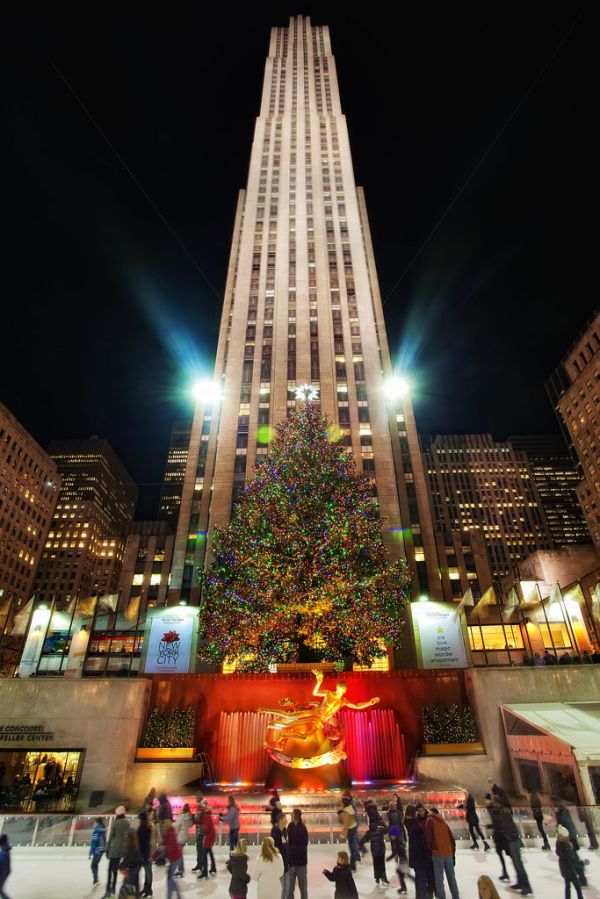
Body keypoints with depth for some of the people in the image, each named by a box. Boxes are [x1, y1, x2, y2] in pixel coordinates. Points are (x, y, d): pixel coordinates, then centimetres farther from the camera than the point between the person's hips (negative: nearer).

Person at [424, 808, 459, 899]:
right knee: (451, 877, 16)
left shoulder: (430, 820, 5)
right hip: (448, 853, 6)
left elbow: (428, 835, -5)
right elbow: (451, 839, 19)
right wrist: (452, 853, 22)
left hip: (438, 852, -6)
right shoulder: (444, 823, 22)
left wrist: (429, 848, 3)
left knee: (439, 878, -1)